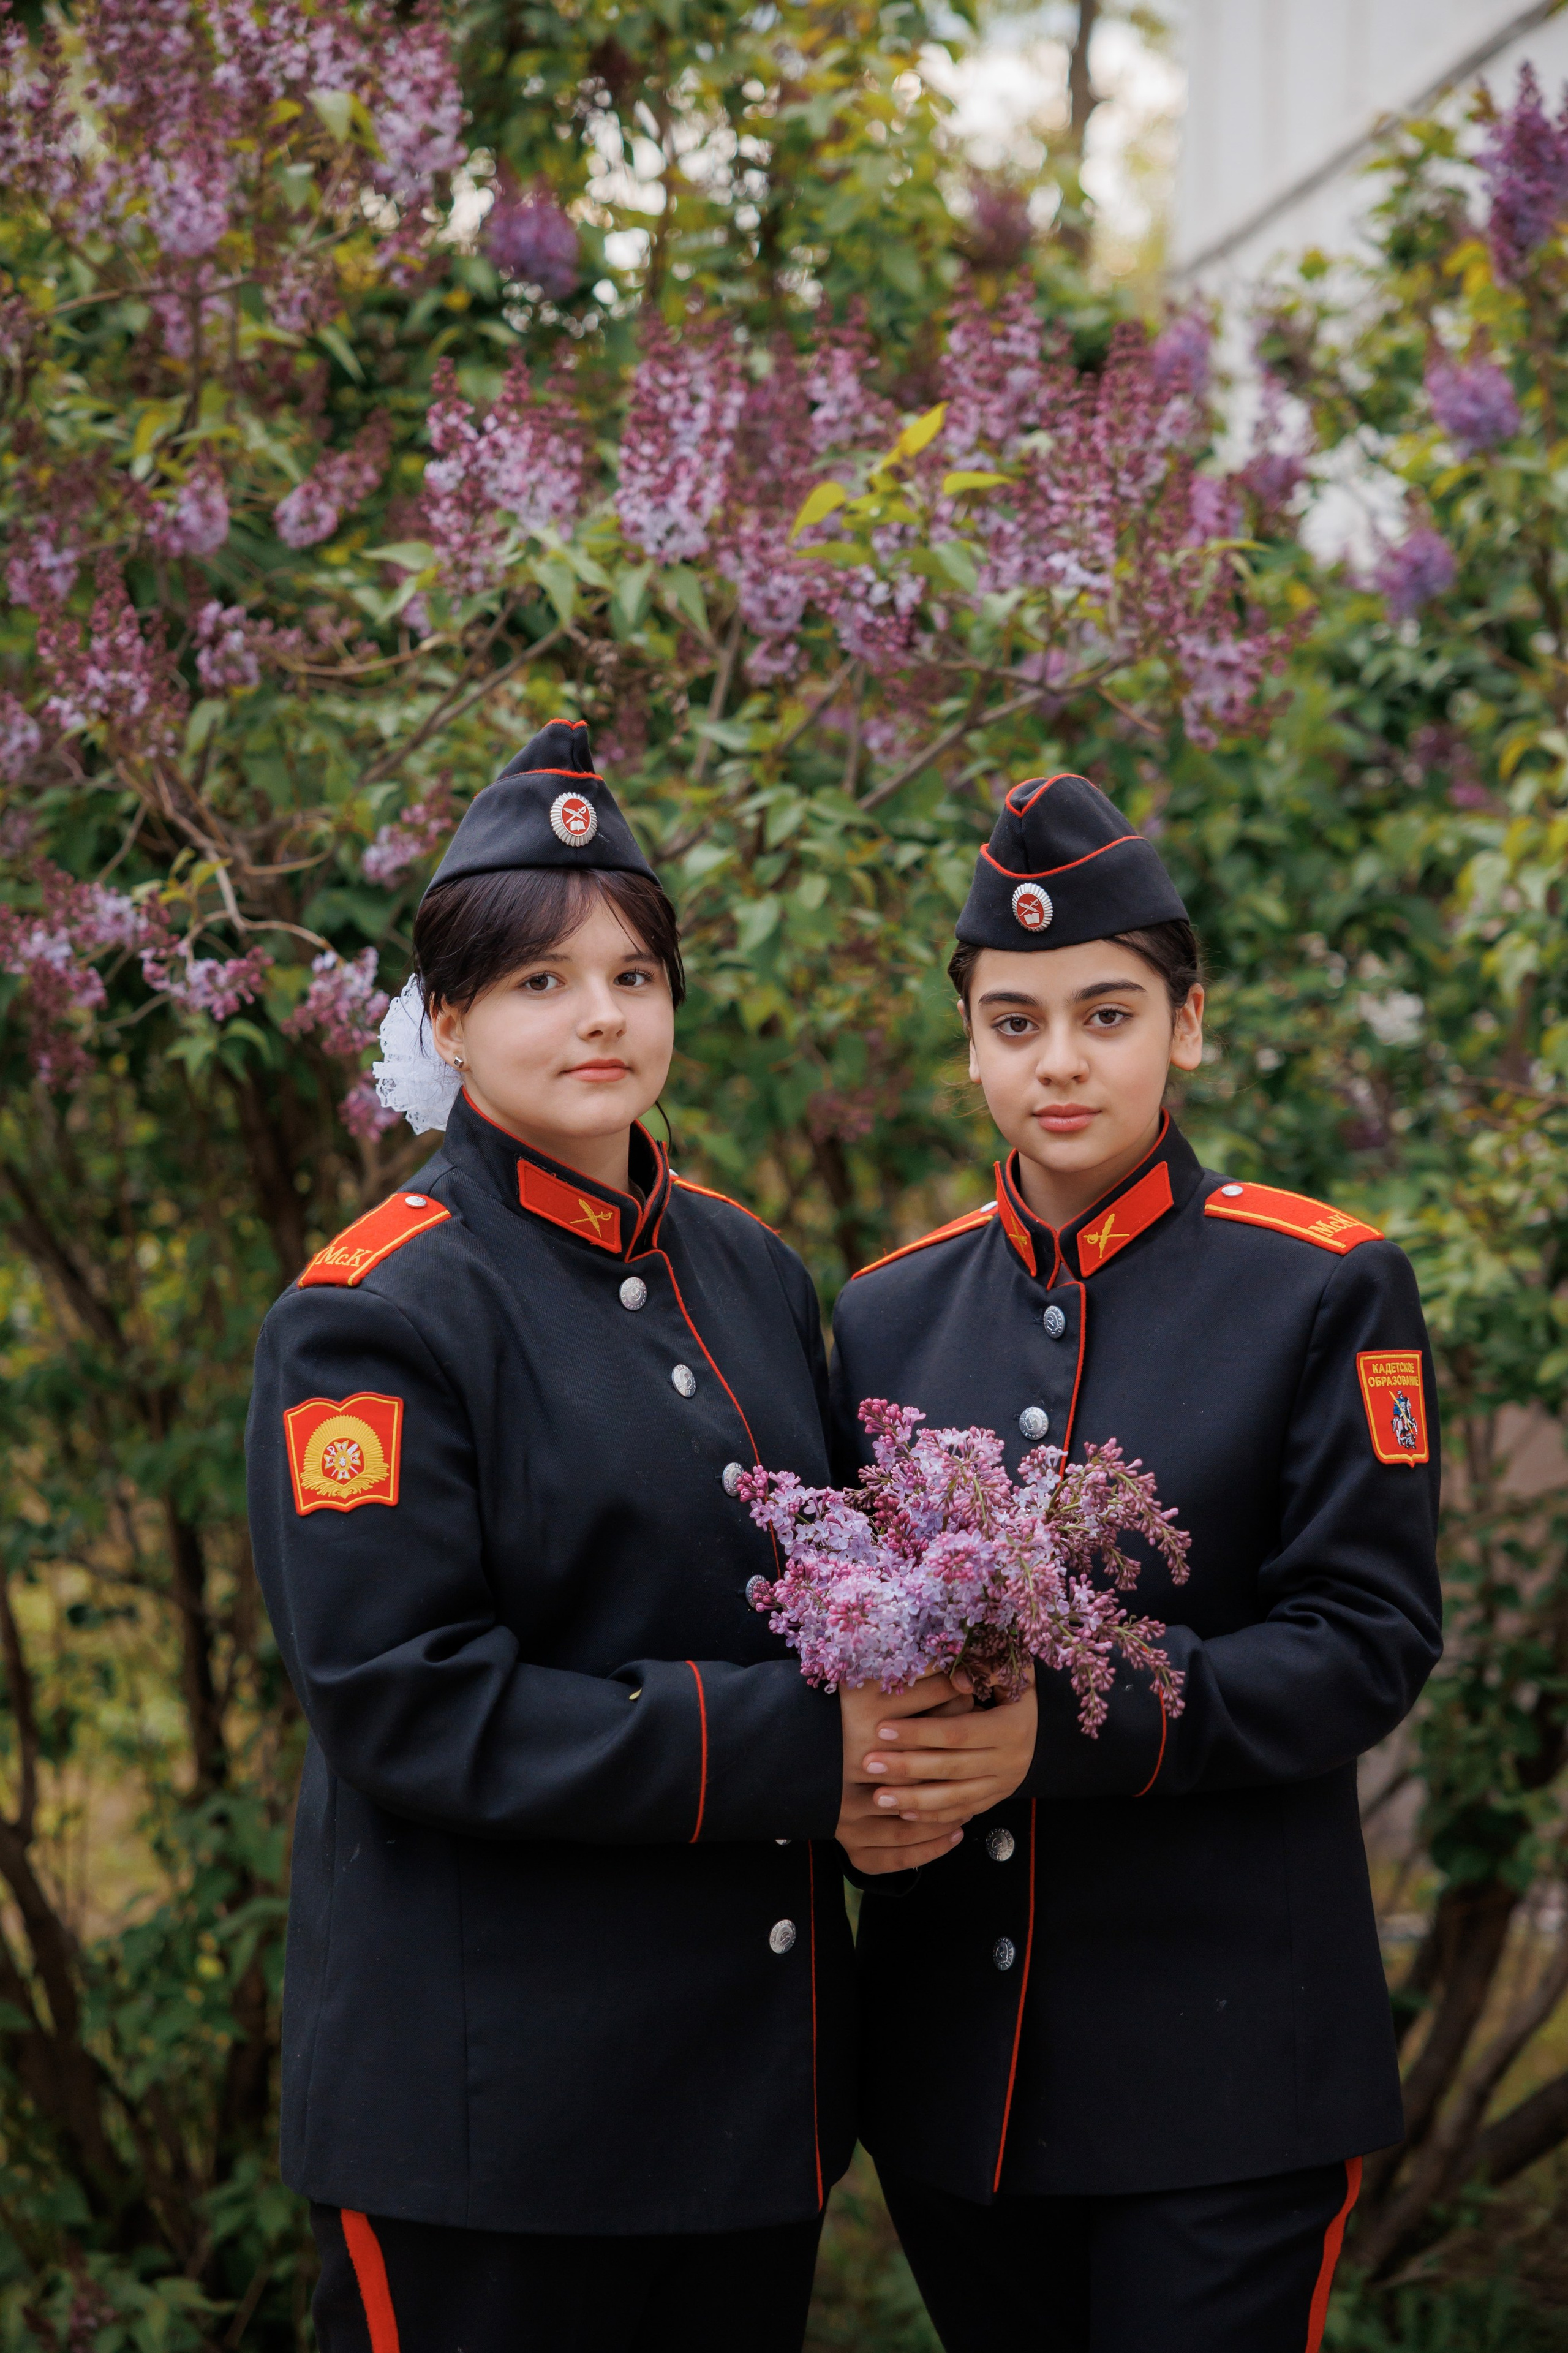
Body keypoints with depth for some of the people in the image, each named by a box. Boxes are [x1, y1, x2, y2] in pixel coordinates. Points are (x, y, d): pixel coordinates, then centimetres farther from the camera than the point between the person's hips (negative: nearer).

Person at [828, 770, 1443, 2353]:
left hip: (1230, 2056, -4)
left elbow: (1369, 1641, -10)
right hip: (953, 2062, 4)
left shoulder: (1324, 1288, -4)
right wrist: (862, 1757, -10)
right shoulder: (890, 1313, 9)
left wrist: (1067, 1726, -22)